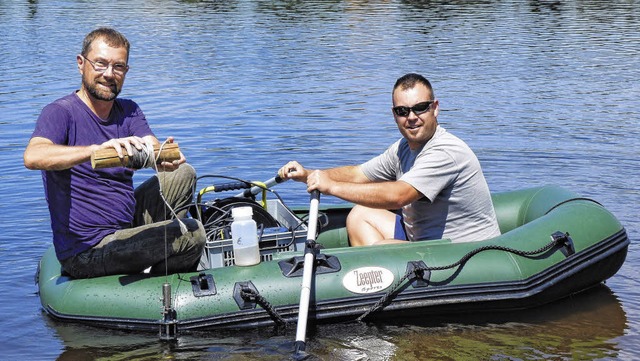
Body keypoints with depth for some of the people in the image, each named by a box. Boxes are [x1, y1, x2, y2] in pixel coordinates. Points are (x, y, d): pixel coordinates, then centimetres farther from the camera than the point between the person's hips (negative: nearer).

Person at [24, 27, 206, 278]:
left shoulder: (128, 111, 7)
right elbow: (32, 157, -36)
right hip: (86, 253, -8)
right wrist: (98, 149, -50)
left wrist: (166, 158, -36)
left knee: (183, 174, 9)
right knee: (193, 233, -15)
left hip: (125, 227, 8)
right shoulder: (61, 112, -15)